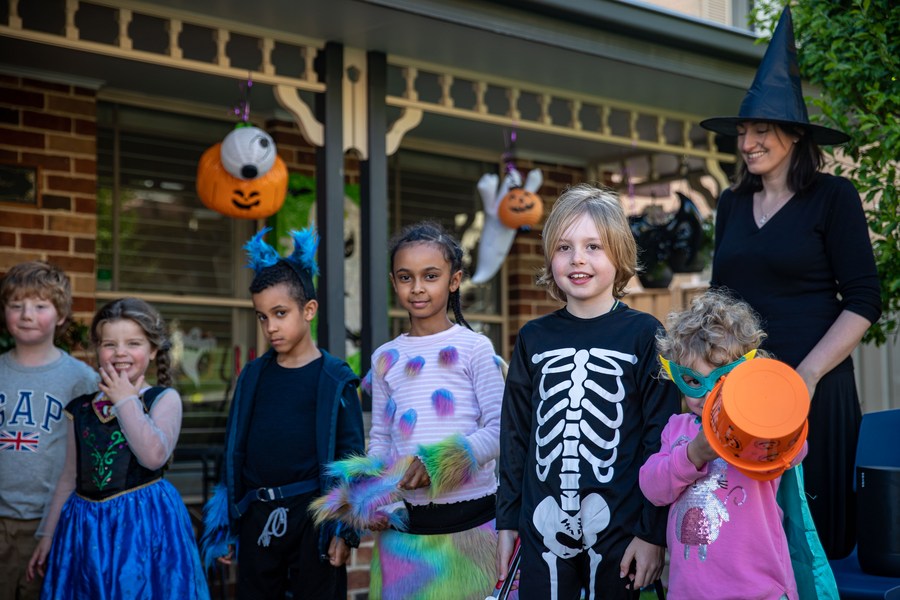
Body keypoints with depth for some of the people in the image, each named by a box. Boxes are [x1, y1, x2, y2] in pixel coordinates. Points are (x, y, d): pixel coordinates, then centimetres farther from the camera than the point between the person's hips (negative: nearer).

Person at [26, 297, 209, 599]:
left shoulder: (164, 399, -4)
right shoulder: (80, 409, 9)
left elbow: (154, 456, -21)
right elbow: (70, 477, 16)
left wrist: (126, 401, -13)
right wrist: (48, 537, 17)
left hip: (145, 524, -4)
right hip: (86, 529, 4)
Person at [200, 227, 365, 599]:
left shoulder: (334, 378, -5)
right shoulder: (253, 376, 8)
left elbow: (350, 456, -6)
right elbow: (235, 450, 11)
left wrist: (345, 530, -9)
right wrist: (226, 526, 11)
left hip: (312, 516, -4)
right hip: (257, 516, 4)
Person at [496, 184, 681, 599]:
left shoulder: (644, 335, -4)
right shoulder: (533, 338, 5)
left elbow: (662, 439, -5)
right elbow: (515, 434, 9)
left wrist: (654, 532, -7)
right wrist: (507, 521, 8)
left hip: (620, 530, -2)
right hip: (543, 527, 3)